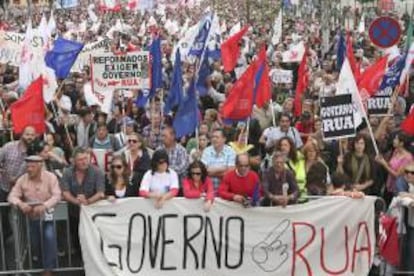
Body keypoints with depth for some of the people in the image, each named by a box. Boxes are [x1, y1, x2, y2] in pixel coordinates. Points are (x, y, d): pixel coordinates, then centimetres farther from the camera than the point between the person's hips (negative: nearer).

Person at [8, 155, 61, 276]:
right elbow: (12, 196, -6)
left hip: (48, 214, -3)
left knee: (49, 236, -26)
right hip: (31, 216, 3)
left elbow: (57, 196, -19)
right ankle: (43, 260, 41)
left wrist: (44, 206, -36)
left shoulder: (50, 177, -12)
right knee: (35, 243, 7)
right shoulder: (22, 179, -4)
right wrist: (20, 204, -29)